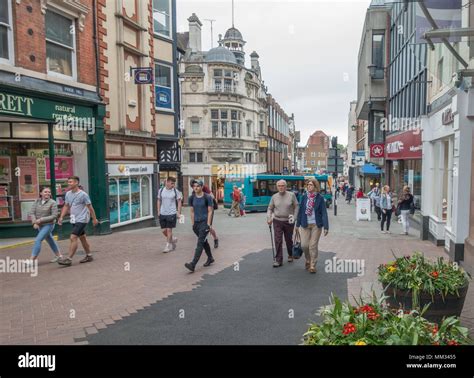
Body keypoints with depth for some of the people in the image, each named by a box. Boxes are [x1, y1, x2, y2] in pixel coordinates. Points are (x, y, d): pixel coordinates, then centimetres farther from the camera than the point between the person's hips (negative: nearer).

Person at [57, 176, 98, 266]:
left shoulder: (83, 194, -14)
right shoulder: (68, 194, 6)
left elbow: (90, 207, -9)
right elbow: (66, 206, 15)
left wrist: (94, 219, -5)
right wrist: (61, 217, 4)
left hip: (82, 220, -8)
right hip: (74, 220, 8)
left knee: (73, 238, -14)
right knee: (82, 238, 15)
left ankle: (69, 259, -11)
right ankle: (89, 256, 27)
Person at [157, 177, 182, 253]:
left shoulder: (176, 191, -5)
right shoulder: (161, 190, 2)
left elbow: (179, 202, 0)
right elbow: (159, 201, 13)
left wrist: (178, 213, -5)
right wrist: (158, 211, 8)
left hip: (172, 213, -3)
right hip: (162, 214, 4)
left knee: (169, 230, -2)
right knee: (163, 230, 7)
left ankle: (168, 245, 12)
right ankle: (173, 239, 32)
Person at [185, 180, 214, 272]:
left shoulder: (207, 197, -8)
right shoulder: (191, 198, 5)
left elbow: (210, 211, -8)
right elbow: (192, 211, 11)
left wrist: (208, 224, -12)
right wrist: (193, 223, 8)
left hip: (204, 222, -5)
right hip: (196, 222, 6)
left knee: (200, 243, -12)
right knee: (204, 241, 17)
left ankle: (193, 265, -19)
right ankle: (210, 258, 36)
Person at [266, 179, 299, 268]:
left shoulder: (291, 195, -4)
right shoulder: (274, 196, 2)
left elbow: (296, 207, -1)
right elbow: (270, 208, 10)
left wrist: (294, 217, -10)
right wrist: (269, 218, -4)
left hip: (289, 221, -1)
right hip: (277, 221, 1)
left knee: (289, 240, 13)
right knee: (278, 240, -4)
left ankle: (290, 255, 38)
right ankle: (278, 260, 2)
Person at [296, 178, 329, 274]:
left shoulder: (320, 198, -4)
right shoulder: (304, 197, 3)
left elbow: (324, 212, -6)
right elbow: (300, 211, 8)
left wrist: (326, 227, -12)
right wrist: (298, 224, 9)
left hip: (316, 225, -2)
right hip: (305, 225, 2)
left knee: (313, 246, 1)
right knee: (304, 245, 1)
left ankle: (313, 265, 15)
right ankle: (308, 260, 29)